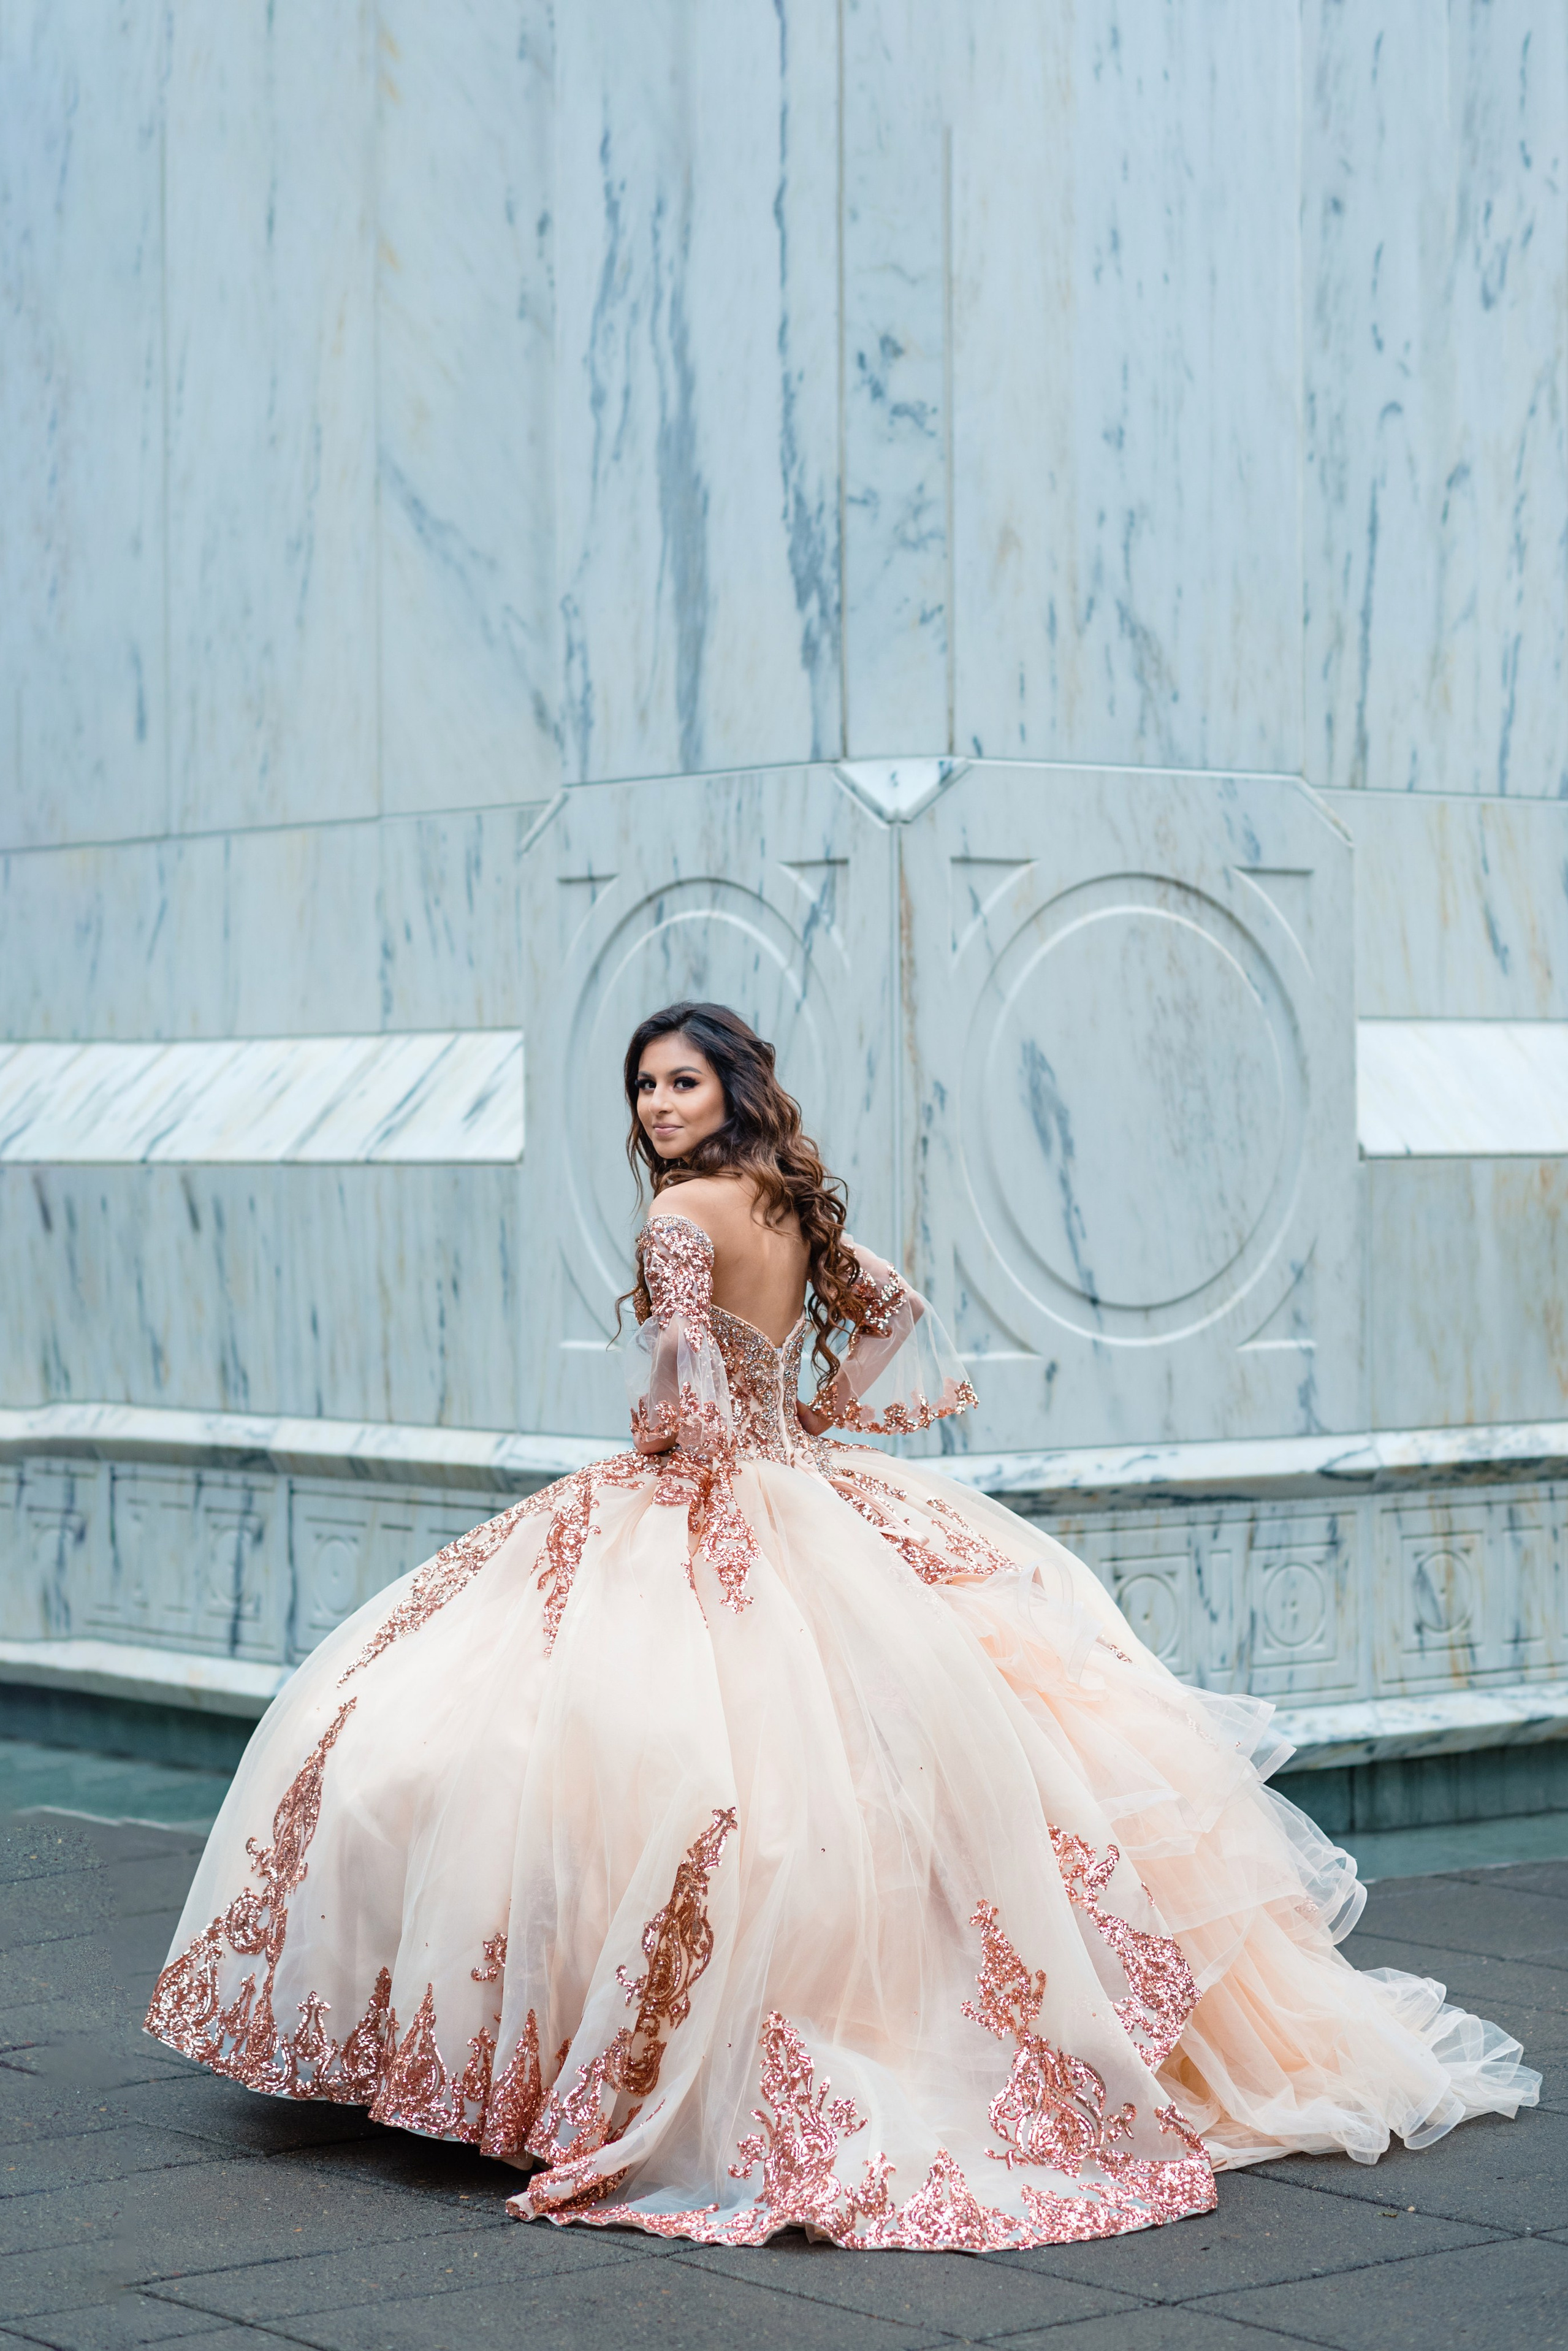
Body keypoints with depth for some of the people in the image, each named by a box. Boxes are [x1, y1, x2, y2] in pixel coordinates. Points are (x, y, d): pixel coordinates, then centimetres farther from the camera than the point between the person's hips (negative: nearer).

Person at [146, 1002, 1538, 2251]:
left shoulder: (682, 1212, -14)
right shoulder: (794, 1202, 10)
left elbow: (680, 1389, -23)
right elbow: (893, 1316, 22)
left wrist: (661, 1442, -3)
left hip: (699, 1515, -8)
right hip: (808, 1502, 8)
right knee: (900, 1738, 12)